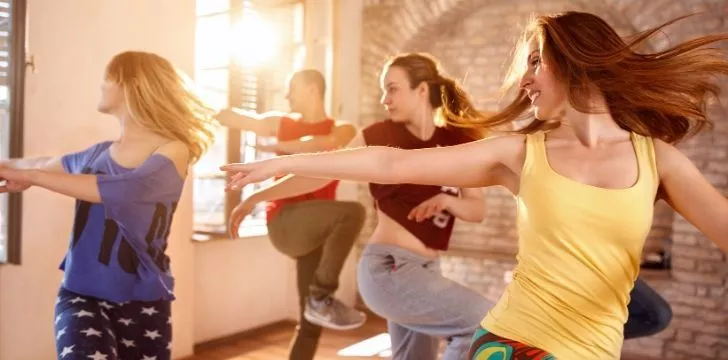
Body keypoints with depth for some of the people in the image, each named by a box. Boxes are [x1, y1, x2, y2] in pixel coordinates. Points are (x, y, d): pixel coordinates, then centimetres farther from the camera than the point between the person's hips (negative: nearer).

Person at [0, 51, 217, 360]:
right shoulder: (97, 154, 9)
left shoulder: (173, 151, -7)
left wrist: (31, 176, -19)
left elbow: (122, 190, -24)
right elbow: (50, 164, 30)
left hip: (142, 301, -3)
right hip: (80, 295, 3)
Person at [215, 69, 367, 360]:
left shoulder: (341, 129, 8)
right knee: (353, 212, -31)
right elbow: (226, 116, 23)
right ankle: (321, 298, -26)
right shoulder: (280, 123, 13)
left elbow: (326, 143, -16)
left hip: (315, 228, 2)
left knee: (311, 323, 4)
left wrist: (278, 146, -14)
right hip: (284, 221, -2)